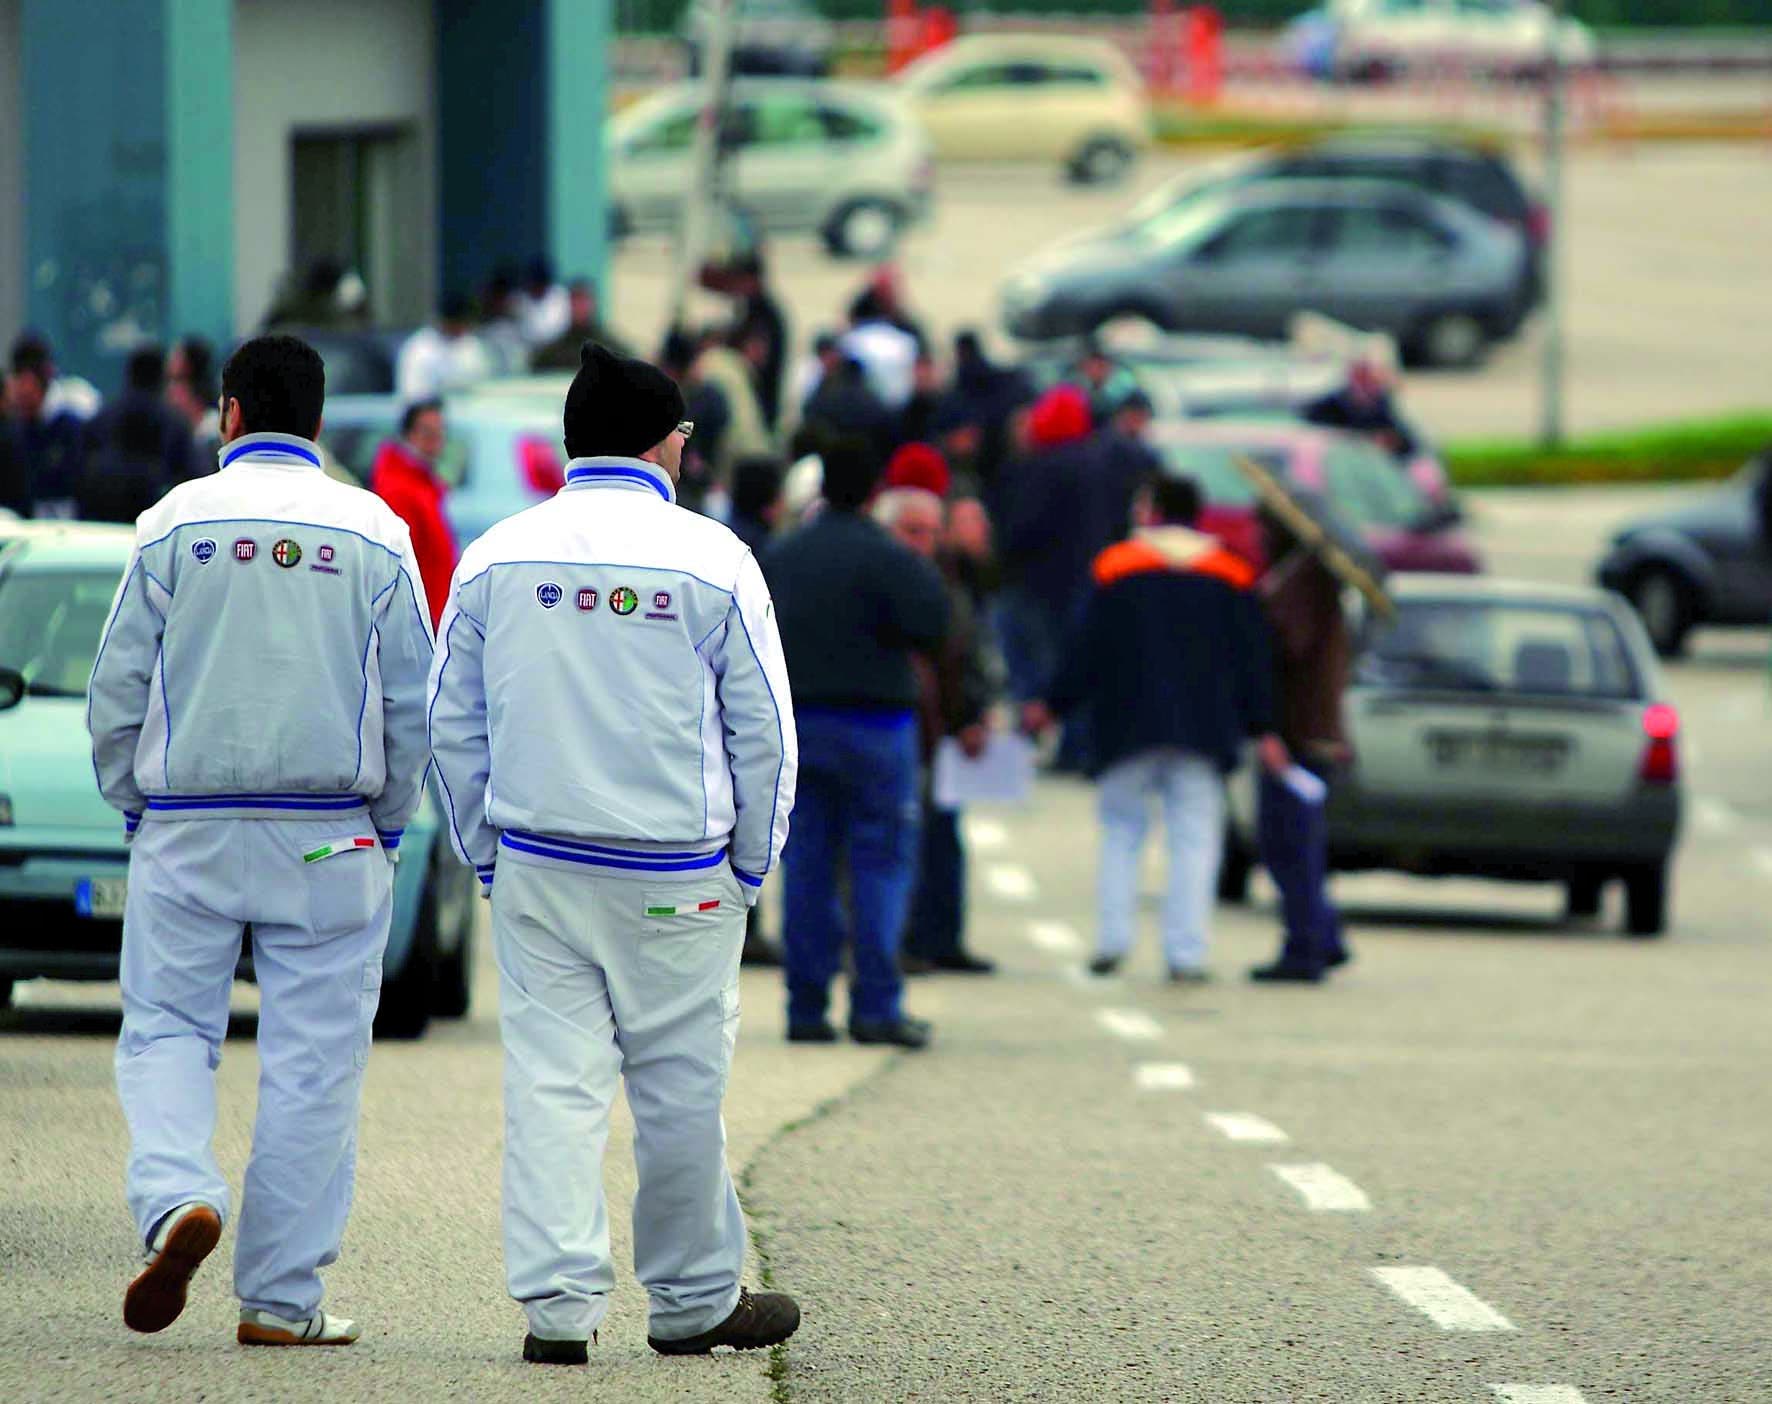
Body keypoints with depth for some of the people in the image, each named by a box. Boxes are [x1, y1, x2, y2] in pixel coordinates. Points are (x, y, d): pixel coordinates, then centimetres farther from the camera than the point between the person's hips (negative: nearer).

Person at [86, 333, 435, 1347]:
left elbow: (119, 685, 0)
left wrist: (133, 803, 12)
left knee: (166, 1029, 8)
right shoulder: (374, 533, 1)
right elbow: (414, 703, 3)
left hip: (186, 832, 0)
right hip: (329, 841, 0)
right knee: (312, 1061, 3)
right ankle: (283, 1295, 2)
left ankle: (176, 1196, -19)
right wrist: (389, 824, 14)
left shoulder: (178, 522, -2)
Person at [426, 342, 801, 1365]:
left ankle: (559, 1302, -4)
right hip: (676, 877, -2)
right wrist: (752, 862, 9)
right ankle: (694, 1303, 19)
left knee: (552, 1085, 2)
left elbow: (454, 725, 9)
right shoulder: (712, 561, -6)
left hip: (535, 867, 2)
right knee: (680, 1089, 8)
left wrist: (488, 854, 16)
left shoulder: (495, 559, 4)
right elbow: (763, 732, -2)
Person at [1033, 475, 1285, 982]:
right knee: (1194, 837, 2)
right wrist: (1262, 730, 7)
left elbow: (1089, 651, -3)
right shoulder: (1229, 576, 7)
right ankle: (1186, 953, -7)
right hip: (1203, 729, 1)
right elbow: (1251, 659, 6)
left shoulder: (1118, 568, -1)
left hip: (1129, 729, -1)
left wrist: (1054, 705, 7)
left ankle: (1112, 939, -2)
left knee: (1121, 831, 10)